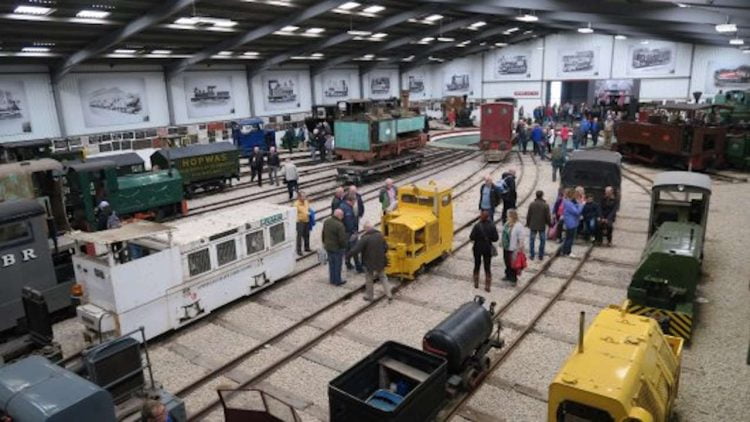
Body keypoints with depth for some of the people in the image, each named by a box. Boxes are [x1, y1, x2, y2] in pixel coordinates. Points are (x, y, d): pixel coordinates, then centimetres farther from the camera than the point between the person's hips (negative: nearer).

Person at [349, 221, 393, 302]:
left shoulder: (365, 238, -21)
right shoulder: (380, 235, -4)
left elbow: (356, 249, -22)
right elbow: (386, 248, 3)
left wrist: (348, 255, -10)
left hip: (370, 263, -5)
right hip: (381, 262, 5)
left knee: (369, 279, 15)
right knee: (383, 277, 19)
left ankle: (369, 296, 27)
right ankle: (389, 295, 15)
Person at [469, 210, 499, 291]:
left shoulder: (477, 226, -18)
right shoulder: (492, 226, -11)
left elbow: (471, 237, -16)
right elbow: (496, 238, -7)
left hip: (478, 248, -1)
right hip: (488, 249, 1)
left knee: (477, 265, 17)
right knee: (487, 267, 10)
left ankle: (476, 283, 28)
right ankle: (487, 286, 13)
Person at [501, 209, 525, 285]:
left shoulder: (518, 226, -24)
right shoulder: (507, 223, 0)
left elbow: (521, 239, -20)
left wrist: (519, 249, -18)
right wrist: (502, 243, 18)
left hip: (513, 249, -7)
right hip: (506, 247, 7)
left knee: (512, 264, 6)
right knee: (507, 262, 22)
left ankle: (514, 279, 23)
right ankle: (508, 276, 40)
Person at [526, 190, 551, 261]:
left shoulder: (531, 204, -9)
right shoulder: (545, 205, -13)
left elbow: (528, 215, -4)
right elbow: (548, 217, -8)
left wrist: (528, 223, 11)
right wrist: (550, 224, 8)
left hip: (533, 226, 1)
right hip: (542, 226, -1)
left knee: (531, 240, 12)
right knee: (542, 240, 13)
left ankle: (532, 255, 15)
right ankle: (541, 256, 17)